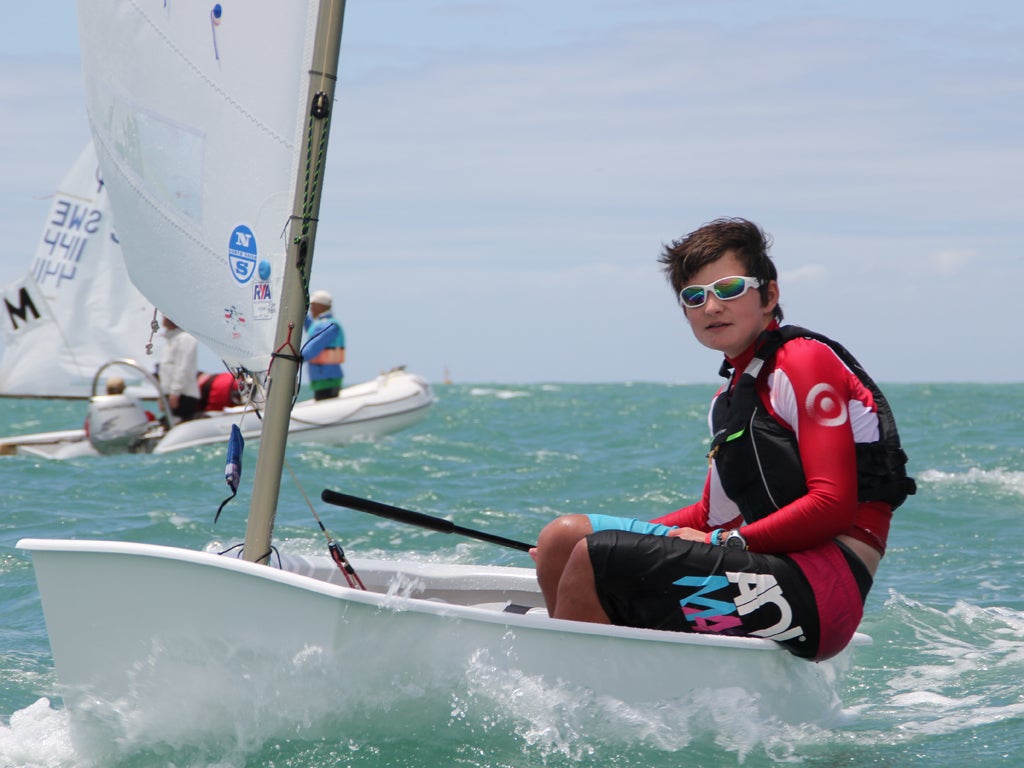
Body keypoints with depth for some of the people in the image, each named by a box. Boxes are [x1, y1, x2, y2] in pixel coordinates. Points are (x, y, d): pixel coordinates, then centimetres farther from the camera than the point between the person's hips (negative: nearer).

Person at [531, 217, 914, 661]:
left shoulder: (807, 362, -5)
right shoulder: (729, 399, 21)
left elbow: (833, 504, -15)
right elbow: (714, 516, 25)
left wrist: (730, 543, -15)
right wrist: (630, 541, 14)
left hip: (821, 586, -9)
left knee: (595, 558, -19)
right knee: (563, 537, 6)